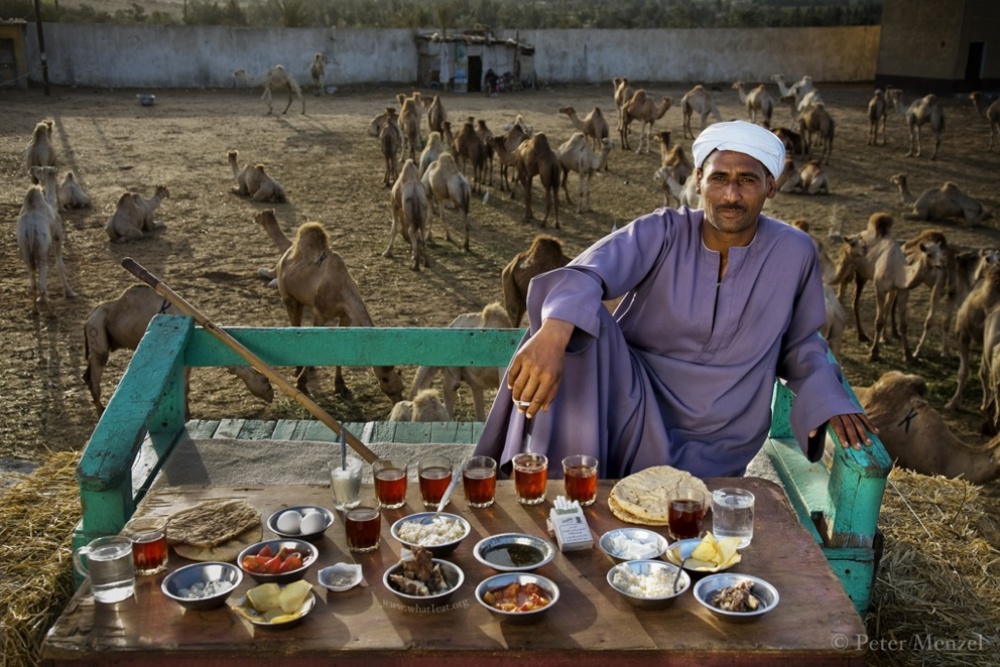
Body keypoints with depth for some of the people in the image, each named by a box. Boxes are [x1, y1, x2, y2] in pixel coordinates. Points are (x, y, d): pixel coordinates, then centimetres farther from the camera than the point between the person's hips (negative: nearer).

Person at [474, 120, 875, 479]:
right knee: (582, 323, -30)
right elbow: (587, 273, -29)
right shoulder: (663, 234, -9)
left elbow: (800, 344, 12)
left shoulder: (793, 252, -4)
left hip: (711, 445, 1)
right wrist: (553, 333, -50)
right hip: (634, 404, 0)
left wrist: (828, 399, -7)